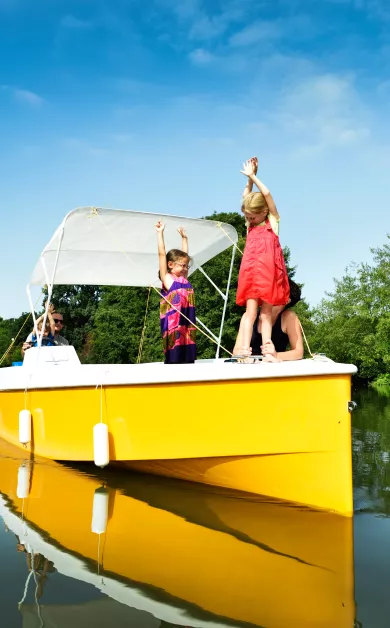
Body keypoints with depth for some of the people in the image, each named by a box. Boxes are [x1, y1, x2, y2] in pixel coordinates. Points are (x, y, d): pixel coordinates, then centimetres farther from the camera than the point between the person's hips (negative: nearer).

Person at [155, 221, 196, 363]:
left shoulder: (184, 279, 17)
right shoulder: (167, 279, 0)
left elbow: (184, 254, 28)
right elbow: (162, 254, -3)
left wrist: (184, 237, 34)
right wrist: (160, 233, -1)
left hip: (186, 322, 7)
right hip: (173, 322, -7)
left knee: (187, 357, 4)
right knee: (174, 358, -7)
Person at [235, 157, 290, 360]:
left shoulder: (272, 221, 7)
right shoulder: (250, 226, 16)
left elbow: (266, 194, 0)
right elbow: (246, 197, 15)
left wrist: (253, 176, 6)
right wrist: (250, 178, 11)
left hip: (269, 272, -2)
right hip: (251, 272, 2)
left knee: (266, 312, 1)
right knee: (250, 311, -6)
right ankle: (244, 348, -12)